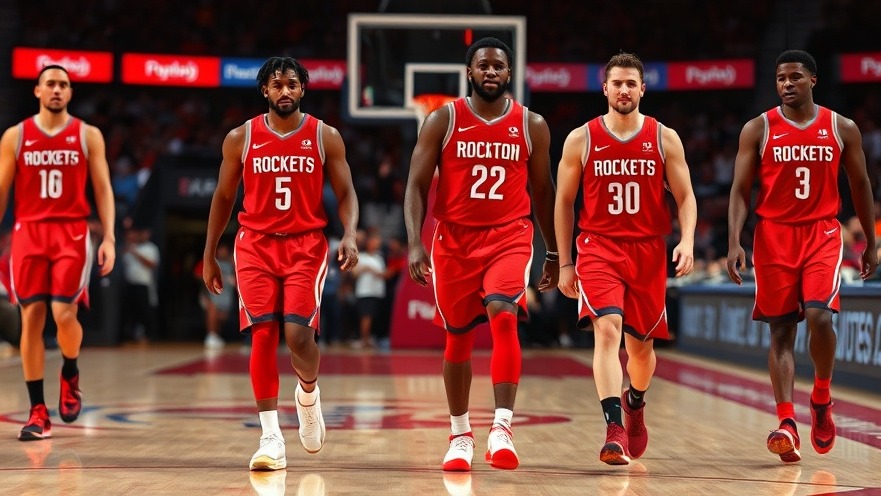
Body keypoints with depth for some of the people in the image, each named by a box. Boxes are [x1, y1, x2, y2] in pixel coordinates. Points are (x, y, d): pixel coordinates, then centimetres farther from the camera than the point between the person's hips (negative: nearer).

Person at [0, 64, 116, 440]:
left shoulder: (88, 135, 6)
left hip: (72, 233, -1)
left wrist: (109, 238, -6)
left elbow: (102, 189, 4)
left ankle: (70, 375, 19)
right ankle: (38, 412, 4)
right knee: (31, 317, -2)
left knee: (64, 314, -14)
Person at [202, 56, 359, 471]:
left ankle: (308, 393, 22)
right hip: (256, 245, 1)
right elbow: (223, 198, 11)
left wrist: (350, 235, -16)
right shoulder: (240, 138, 3)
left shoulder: (325, 137, 1)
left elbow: (345, 193, 3)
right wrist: (209, 257, 11)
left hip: (306, 245, -1)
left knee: (299, 335, -13)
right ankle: (271, 438, -4)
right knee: (262, 335, -8)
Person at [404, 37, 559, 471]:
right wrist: (415, 243, -15)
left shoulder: (532, 126, 2)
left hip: (509, 236, -1)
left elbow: (542, 191, 12)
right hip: (454, 239, 1)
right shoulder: (442, 121, -2)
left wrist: (553, 252, 14)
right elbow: (417, 185, -3)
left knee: (503, 318, -24)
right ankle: (460, 434, 26)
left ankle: (502, 427, -25)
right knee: (458, 338, 9)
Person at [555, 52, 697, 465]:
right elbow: (564, 202, 6)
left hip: (648, 251, 2)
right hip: (599, 248, -2)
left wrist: (687, 241, -15)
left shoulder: (665, 139, 1)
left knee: (641, 344, 11)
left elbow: (685, 197, 3)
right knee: (607, 329, -22)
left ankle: (635, 405, 43)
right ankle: (614, 429, -25)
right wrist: (565, 264, 4)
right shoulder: (581, 139, 0)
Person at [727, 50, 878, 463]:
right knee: (781, 331, -2)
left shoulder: (842, 129, 4)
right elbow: (741, 189, -1)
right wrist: (734, 242, -13)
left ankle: (822, 399, 9)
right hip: (774, 236, 0)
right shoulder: (758, 129, 1)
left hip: (822, 233, 0)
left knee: (819, 317, -17)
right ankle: (786, 423, -5)